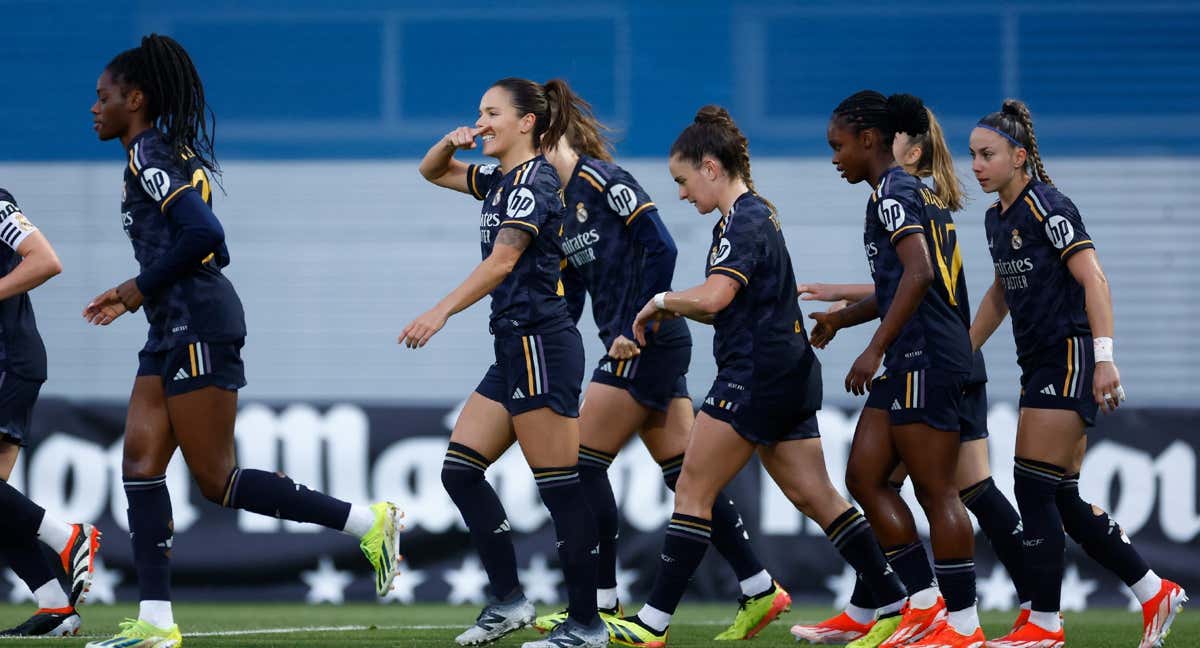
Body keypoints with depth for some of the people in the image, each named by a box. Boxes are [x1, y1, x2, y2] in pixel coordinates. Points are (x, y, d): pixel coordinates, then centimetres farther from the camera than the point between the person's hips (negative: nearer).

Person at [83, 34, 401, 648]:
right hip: (174, 331, 10)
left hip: (197, 324, -10)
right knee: (140, 464, 3)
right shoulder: (163, 154, 19)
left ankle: (367, 521, -3)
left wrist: (138, 291, -13)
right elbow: (207, 242, 20)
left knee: (216, 480, -7)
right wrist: (133, 296, 14)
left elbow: (202, 234, -24)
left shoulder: (149, 155, -11)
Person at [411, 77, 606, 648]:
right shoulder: (500, 180, 16)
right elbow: (432, 172, 30)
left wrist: (441, 313, -30)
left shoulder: (533, 180, -11)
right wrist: (452, 141, 8)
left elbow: (501, 262, -23)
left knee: (561, 488, -7)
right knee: (459, 470, 6)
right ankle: (508, 600, 8)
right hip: (516, 347, 10)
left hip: (539, 344, -10)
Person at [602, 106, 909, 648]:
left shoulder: (745, 222, -14)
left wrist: (661, 302, -11)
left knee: (692, 492, -6)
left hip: (755, 375, -10)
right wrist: (675, 312, 6)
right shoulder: (756, 215, 17)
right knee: (816, 497, 9)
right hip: (788, 375, 10)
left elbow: (712, 297, -29)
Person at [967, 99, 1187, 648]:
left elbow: (1093, 280, -20)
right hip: (1041, 366, 9)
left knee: (1033, 488, -10)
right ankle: (1155, 594, 16)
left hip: (1070, 360, -9)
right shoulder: (997, 217, 14)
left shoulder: (1047, 208, -13)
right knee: (1063, 499, 7)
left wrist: (1104, 356, -28)